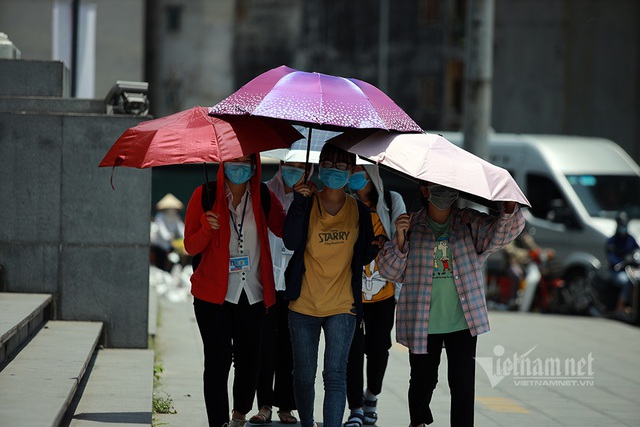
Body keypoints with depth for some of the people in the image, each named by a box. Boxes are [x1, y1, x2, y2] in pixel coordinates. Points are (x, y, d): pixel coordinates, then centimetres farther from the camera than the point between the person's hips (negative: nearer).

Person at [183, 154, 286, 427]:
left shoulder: (263, 197, 5)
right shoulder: (205, 195, -2)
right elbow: (190, 247, -1)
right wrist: (206, 229, -21)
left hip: (253, 294, 2)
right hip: (214, 294, -2)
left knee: (249, 358, 9)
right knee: (218, 360, -7)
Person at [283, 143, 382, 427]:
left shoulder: (359, 211, 5)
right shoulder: (307, 202, 1)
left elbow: (361, 258, 7)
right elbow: (291, 242, -14)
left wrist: (376, 247, -14)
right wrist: (299, 201, -20)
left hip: (342, 307, 0)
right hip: (304, 306, 0)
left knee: (335, 375, -11)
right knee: (303, 376, 9)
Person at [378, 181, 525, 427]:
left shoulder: (469, 222, 4)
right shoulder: (412, 226, 2)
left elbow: (502, 232, -12)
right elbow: (389, 271, 1)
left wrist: (509, 208, -32)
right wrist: (400, 240, -16)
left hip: (462, 322, 0)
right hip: (422, 324, 0)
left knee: (463, 384, -5)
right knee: (423, 381, 12)